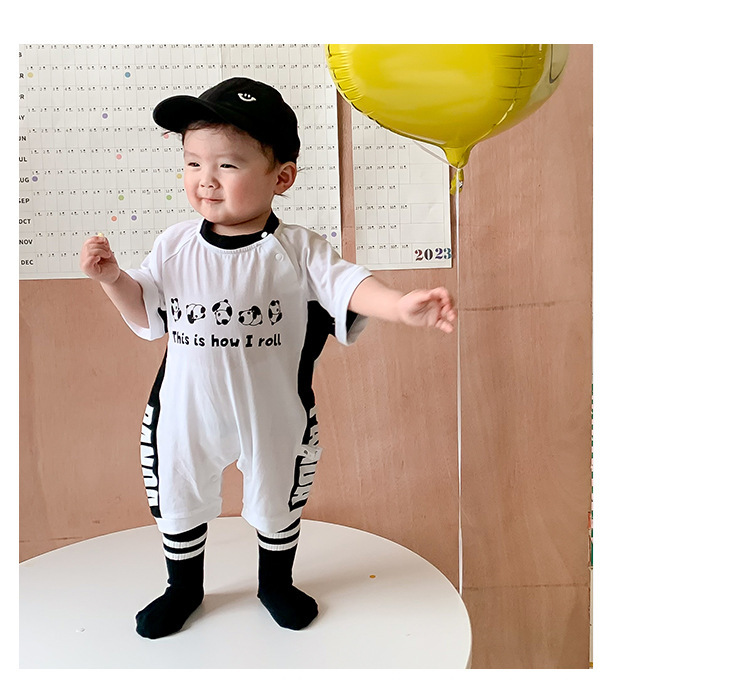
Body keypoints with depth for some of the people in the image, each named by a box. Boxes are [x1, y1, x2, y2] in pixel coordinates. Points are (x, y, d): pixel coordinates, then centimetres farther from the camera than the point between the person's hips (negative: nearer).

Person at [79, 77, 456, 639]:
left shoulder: (297, 250, -16)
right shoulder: (175, 245, -7)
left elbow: (348, 284, -28)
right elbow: (146, 314, 2)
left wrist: (402, 305, -46)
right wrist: (112, 277, -15)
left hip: (274, 418, -2)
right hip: (186, 414, 3)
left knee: (277, 505, 22)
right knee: (178, 503, 22)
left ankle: (276, 583, 52)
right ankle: (184, 587, 52)